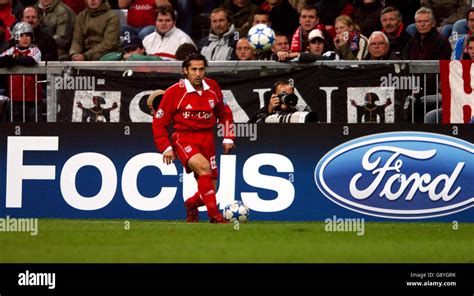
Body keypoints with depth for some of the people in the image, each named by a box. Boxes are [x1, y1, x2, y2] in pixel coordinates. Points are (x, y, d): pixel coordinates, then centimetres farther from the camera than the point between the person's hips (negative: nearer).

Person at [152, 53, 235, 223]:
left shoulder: (212, 87, 5)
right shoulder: (174, 92, -8)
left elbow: (225, 113, 20)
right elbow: (159, 122, -1)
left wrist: (228, 138, 13)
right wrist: (166, 148, -7)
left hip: (207, 140, 5)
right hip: (184, 139, -5)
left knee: (209, 189, 2)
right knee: (204, 167, -33)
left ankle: (192, 204, 38)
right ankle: (214, 216, -31)